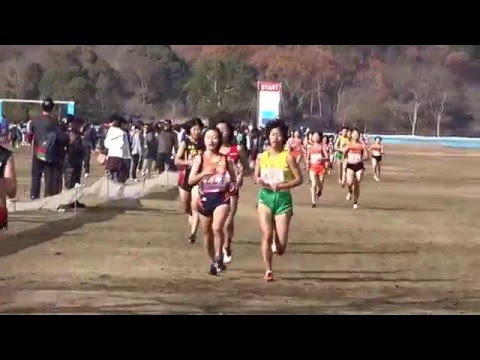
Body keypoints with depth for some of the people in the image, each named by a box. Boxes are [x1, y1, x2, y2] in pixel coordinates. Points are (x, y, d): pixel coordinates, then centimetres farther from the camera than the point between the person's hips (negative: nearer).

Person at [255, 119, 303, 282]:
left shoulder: (287, 156, -5)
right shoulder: (262, 157, 4)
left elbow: (299, 179, -5)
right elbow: (256, 176, 17)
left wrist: (282, 186, -18)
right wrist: (259, 180, -7)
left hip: (283, 198, -2)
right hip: (265, 197, 2)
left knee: (281, 247, -1)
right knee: (267, 234, -16)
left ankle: (279, 239, 37)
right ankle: (268, 271, -8)